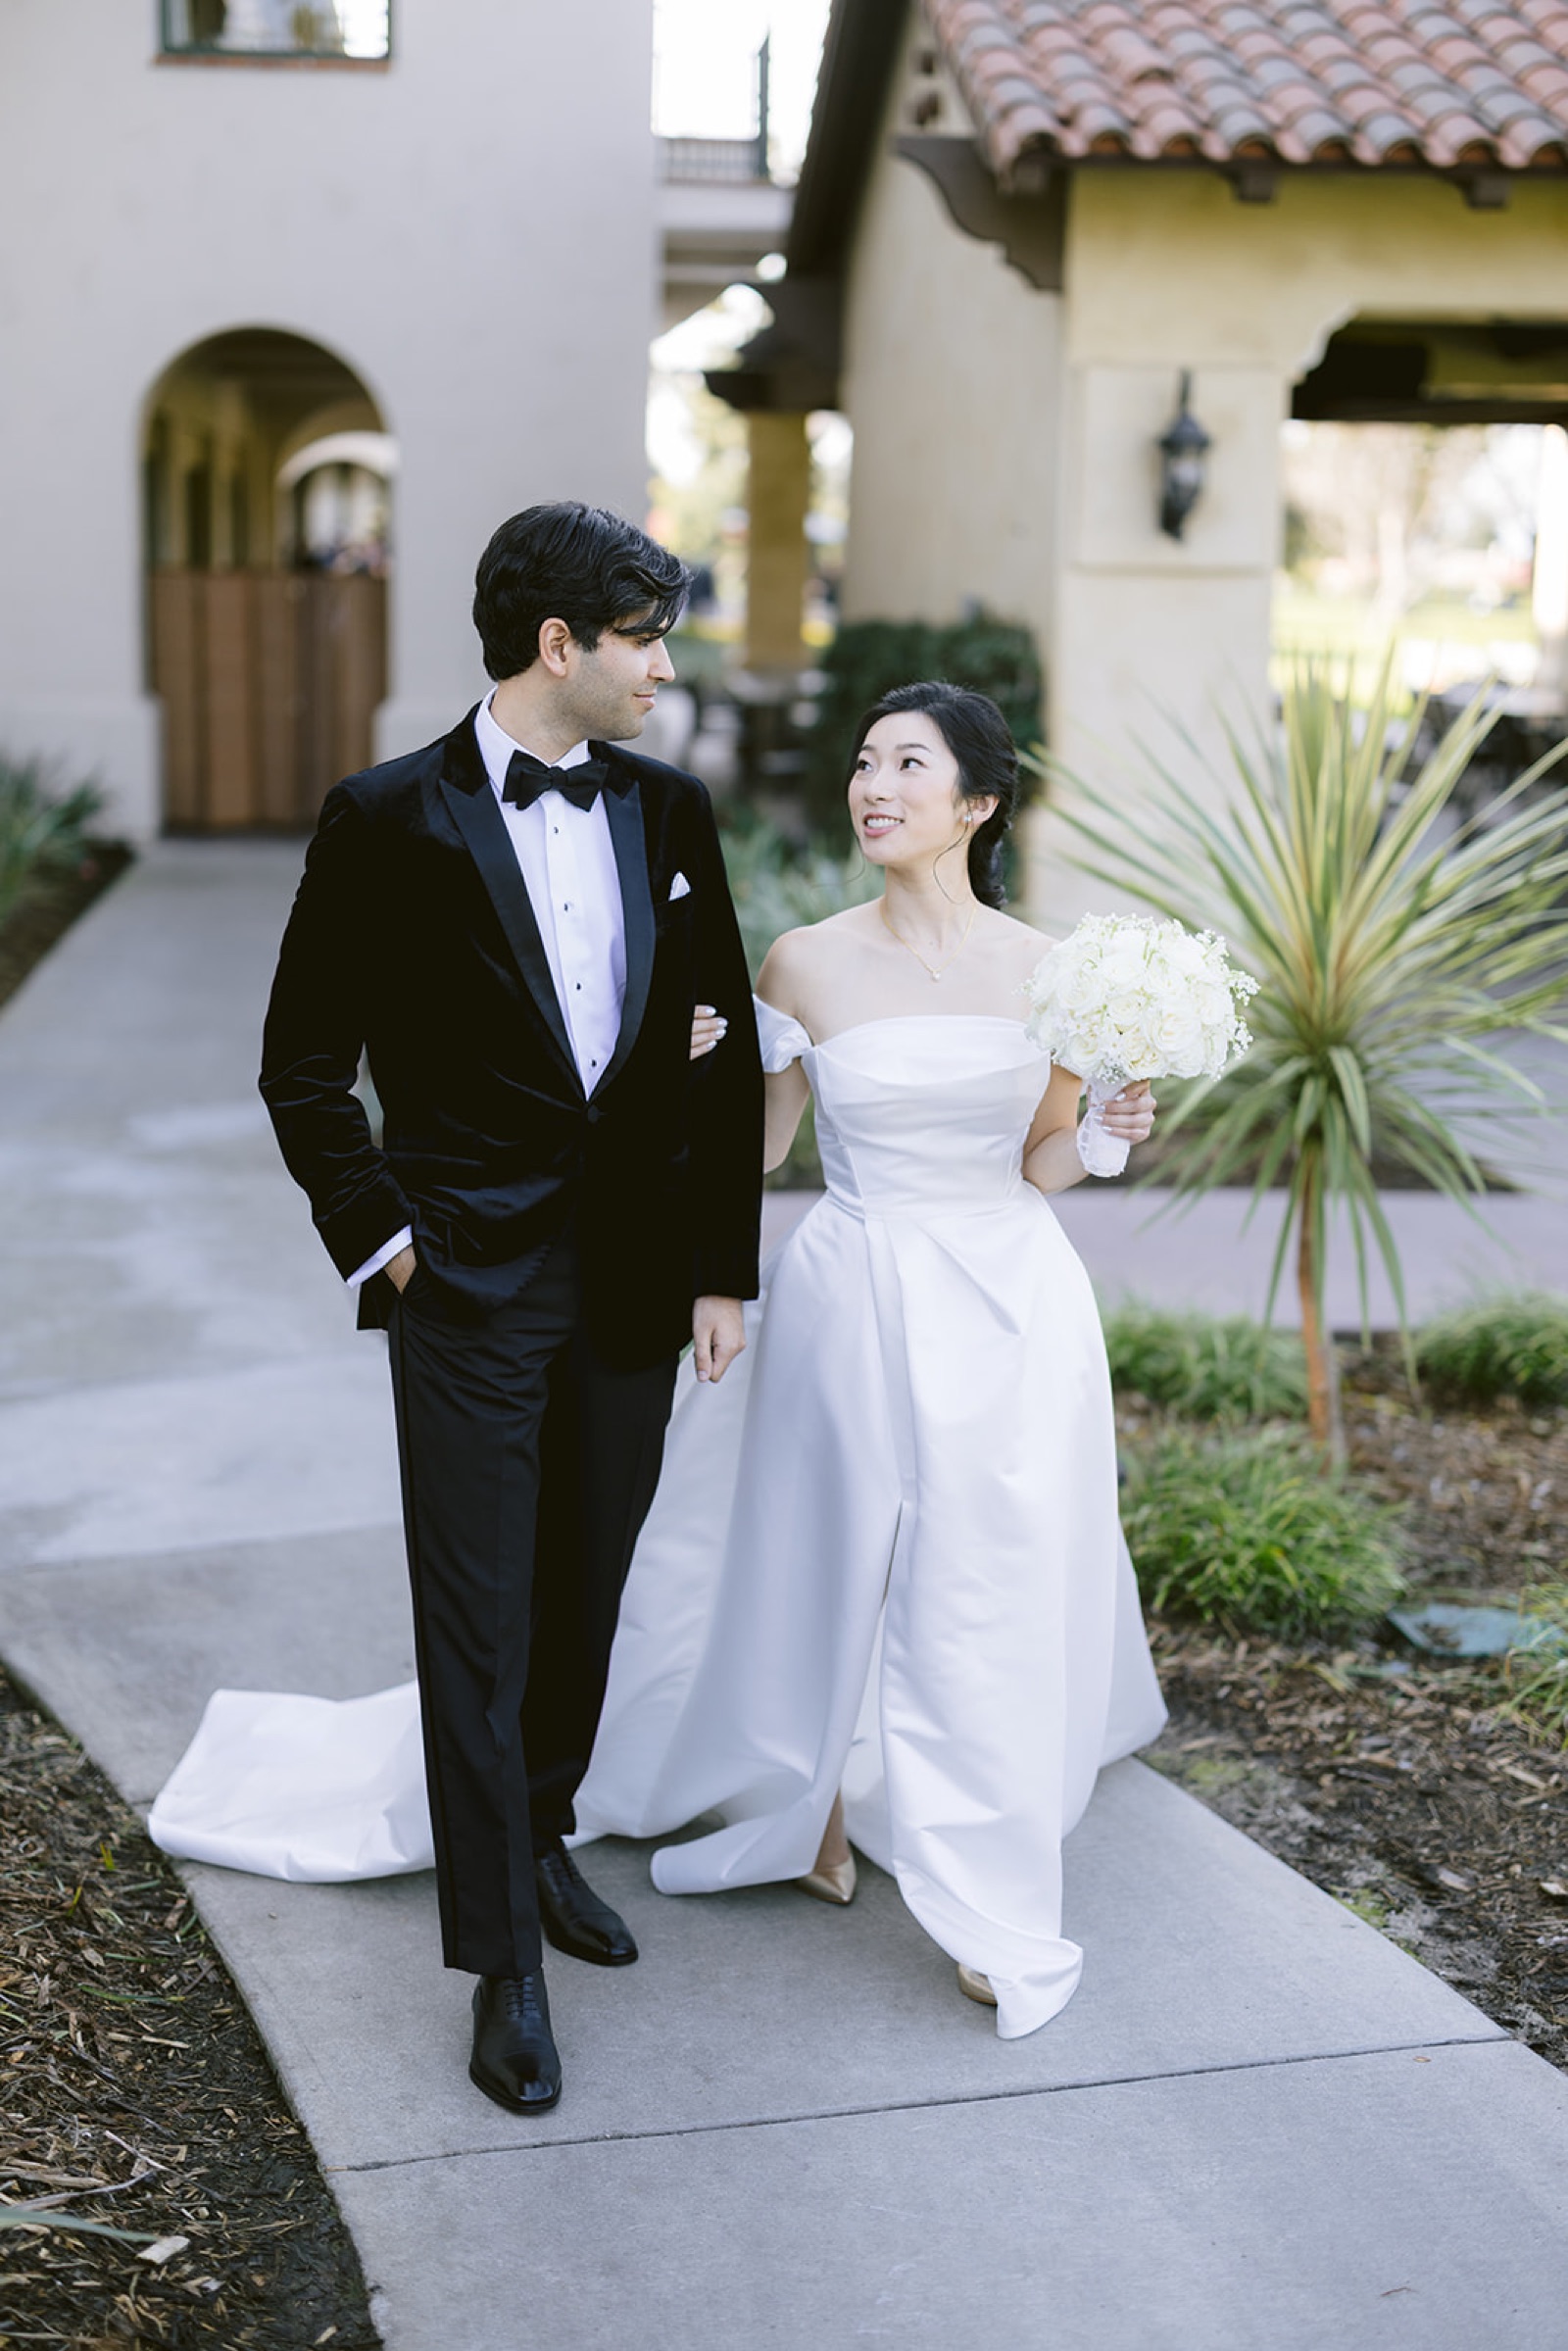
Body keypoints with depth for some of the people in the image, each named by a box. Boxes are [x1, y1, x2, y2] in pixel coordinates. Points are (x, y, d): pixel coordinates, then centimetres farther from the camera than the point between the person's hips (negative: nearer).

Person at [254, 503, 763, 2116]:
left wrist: (722, 1261, 6)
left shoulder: (670, 811, 5)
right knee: (479, 1621, 0)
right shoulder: (390, 820, -7)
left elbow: (726, 1048, 9)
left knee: (585, 1599, 17)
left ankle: (538, 1836, 39)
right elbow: (304, 1063, -1)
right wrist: (381, 1235, -8)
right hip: (470, 1288, -4)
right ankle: (503, 1961, 11)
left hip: (634, 1284, 5)